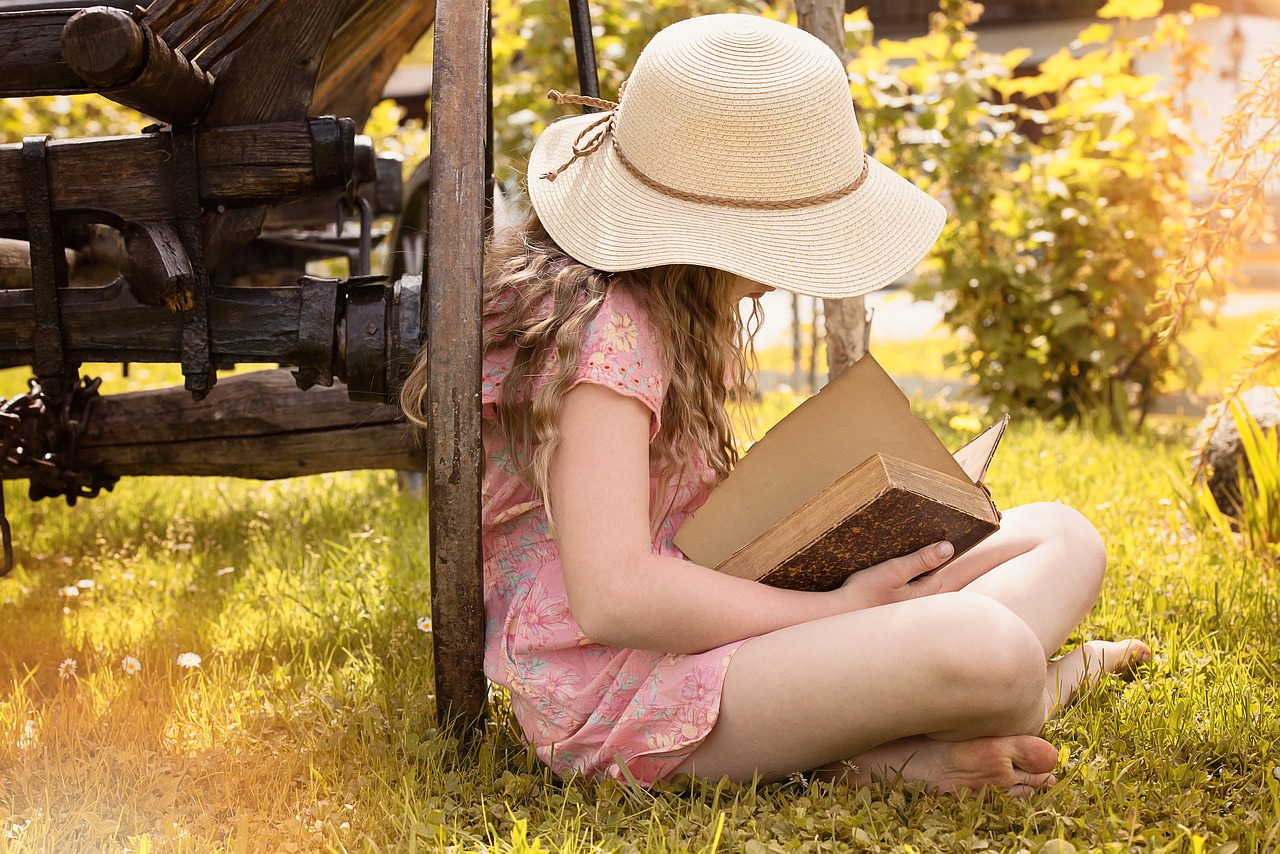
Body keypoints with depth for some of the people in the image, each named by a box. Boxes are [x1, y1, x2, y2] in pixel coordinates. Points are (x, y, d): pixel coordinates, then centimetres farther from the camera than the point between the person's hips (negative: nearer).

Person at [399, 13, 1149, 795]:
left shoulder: (675, 310, 13)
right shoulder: (601, 331, -19)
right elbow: (612, 595, -26)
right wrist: (836, 611, -18)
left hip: (699, 633, 11)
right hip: (616, 691, -11)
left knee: (1063, 540, 3)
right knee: (987, 651, -35)